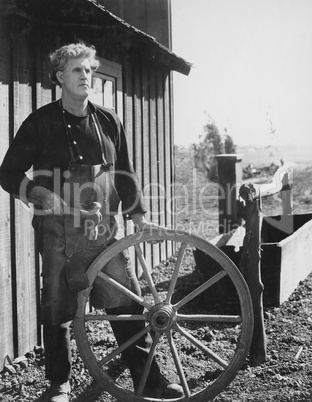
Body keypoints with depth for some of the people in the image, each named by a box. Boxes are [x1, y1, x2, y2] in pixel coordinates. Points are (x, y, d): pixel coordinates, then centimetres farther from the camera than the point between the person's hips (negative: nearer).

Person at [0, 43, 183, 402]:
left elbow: (124, 172, 18)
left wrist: (137, 212, 9)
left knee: (127, 303, 1)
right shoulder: (41, 122, -1)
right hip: (59, 234, -3)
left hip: (103, 231, 3)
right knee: (57, 311, 5)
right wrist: (39, 193, -15)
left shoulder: (107, 121, 10)